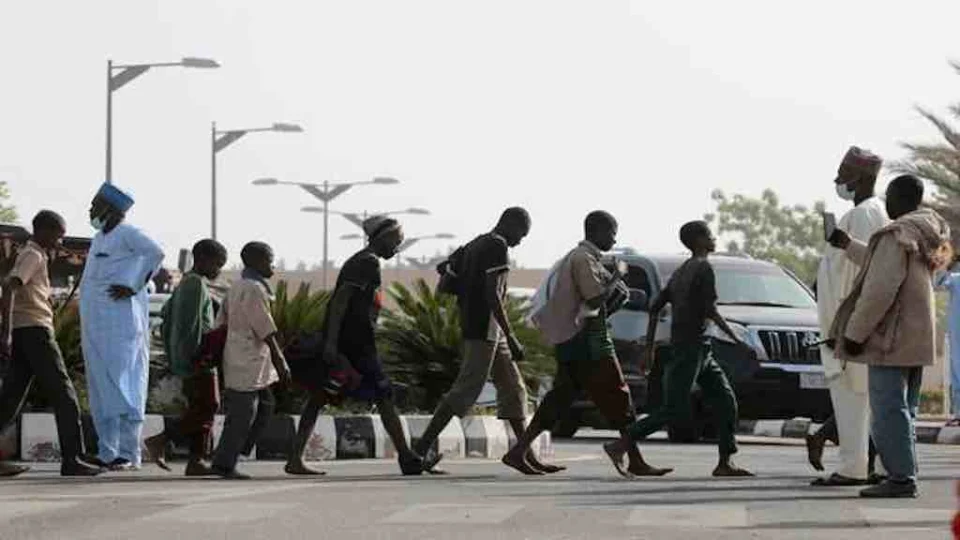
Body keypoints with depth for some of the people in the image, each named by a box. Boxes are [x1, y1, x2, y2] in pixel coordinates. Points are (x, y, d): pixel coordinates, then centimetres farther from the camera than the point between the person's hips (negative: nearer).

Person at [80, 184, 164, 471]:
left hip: (121, 325, -9)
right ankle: (107, 453, 12)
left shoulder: (126, 234, -8)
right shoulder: (100, 238, 19)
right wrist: (85, 332, 18)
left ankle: (129, 454, -9)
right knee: (100, 391, 8)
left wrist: (134, 287, -22)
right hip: (96, 326, 9)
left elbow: (155, 253, -25)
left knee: (123, 387, -9)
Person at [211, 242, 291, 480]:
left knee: (265, 406, 15)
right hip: (248, 362, -10)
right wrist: (280, 362, -16)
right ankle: (224, 464, 0)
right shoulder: (254, 289, -15)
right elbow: (266, 331, -18)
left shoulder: (236, 287, 15)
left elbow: (223, 322, 19)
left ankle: (236, 450, 15)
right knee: (243, 414, -4)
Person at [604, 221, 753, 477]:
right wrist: (737, 340, -13)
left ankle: (725, 463, 1)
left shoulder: (680, 272, 18)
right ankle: (621, 444, -8)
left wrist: (650, 349, 18)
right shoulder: (703, 268, -9)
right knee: (674, 408, -11)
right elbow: (710, 311, -17)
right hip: (689, 348, -10)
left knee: (726, 402, 5)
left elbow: (654, 308, 17)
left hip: (701, 350, 10)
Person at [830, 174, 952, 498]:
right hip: (917, 337, 10)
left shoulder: (897, 236, -19)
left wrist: (854, 333, -17)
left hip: (892, 339, -10)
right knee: (903, 409, 14)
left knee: (888, 409, -7)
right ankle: (905, 477, 16)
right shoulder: (925, 233, 12)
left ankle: (901, 478, -9)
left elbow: (880, 289, -23)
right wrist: (847, 245, 34)